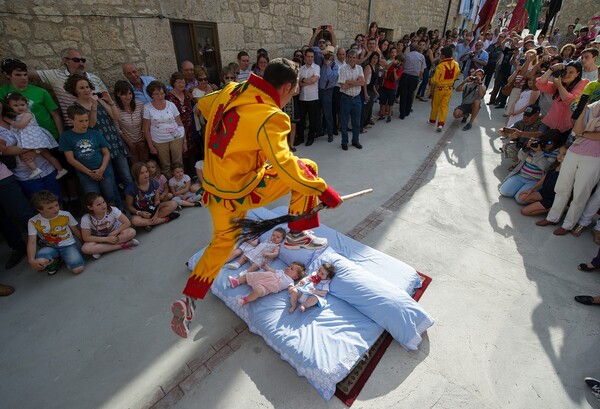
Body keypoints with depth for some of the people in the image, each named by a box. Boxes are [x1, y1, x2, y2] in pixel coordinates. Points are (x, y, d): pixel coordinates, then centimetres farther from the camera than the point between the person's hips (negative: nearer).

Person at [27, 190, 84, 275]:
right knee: (38, 265, -34)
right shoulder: (33, 222, -10)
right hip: (49, 247, 1)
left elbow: (76, 231, 4)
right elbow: (32, 242, -14)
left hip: (68, 245, 0)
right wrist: (31, 260, -29)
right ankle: (54, 260, 5)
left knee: (78, 269, -23)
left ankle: (58, 257, 11)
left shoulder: (66, 215, -10)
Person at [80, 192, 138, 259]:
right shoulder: (86, 219, -21)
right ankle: (121, 245, -24)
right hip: (100, 239, 1)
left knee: (131, 232, -30)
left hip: (114, 234, -1)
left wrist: (113, 233, -26)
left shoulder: (112, 210, -24)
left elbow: (127, 223, -20)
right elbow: (86, 238, -16)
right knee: (85, 248, -30)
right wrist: (107, 239, -25)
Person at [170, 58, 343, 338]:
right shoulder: (269, 117, -22)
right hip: (240, 192, -8)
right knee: (307, 167, 2)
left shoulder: (231, 91, 2)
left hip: (214, 188, 8)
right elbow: (284, 166, -29)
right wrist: (322, 190, -20)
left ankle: (188, 300, 27)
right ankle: (297, 234, 11)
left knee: (223, 241, 26)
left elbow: (203, 105, 21)